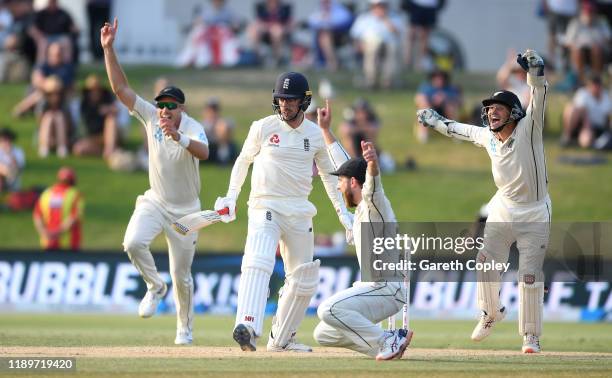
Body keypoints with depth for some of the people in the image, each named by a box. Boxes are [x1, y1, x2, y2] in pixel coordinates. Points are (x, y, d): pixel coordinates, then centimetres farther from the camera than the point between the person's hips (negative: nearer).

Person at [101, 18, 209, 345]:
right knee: (133, 242, -27)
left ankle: (185, 329, 26)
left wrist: (179, 137, -60)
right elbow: (120, 87, -13)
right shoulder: (151, 117, -9)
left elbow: (203, 152, -42)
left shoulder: (193, 128, -19)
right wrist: (108, 49, -23)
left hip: (185, 211, -2)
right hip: (155, 203, 2)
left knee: (181, 277, 4)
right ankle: (154, 287, 1)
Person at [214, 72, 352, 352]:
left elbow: (328, 175, 15)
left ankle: (281, 338, 23)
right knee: (258, 263, -27)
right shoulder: (263, 127, -2)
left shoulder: (316, 135, 4)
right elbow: (244, 160, 10)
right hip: (265, 207, -4)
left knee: (304, 280, 8)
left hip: (299, 213, 4)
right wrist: (231, 197, 0)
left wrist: (342, 212, 9)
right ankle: (248, 328, -44)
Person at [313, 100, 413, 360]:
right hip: (373, 288, 10)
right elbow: (344, 165, 24)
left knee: (329, 309, -30)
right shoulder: (362, 207, 13)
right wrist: (325, 130, 29)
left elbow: (372, 185, -39)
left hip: (387, 289, -10)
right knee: (323, 335, 8)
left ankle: (386, 341, -21)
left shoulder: (374, 203, -14)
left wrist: (372, 166, -61)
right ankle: (390, 344, 5)